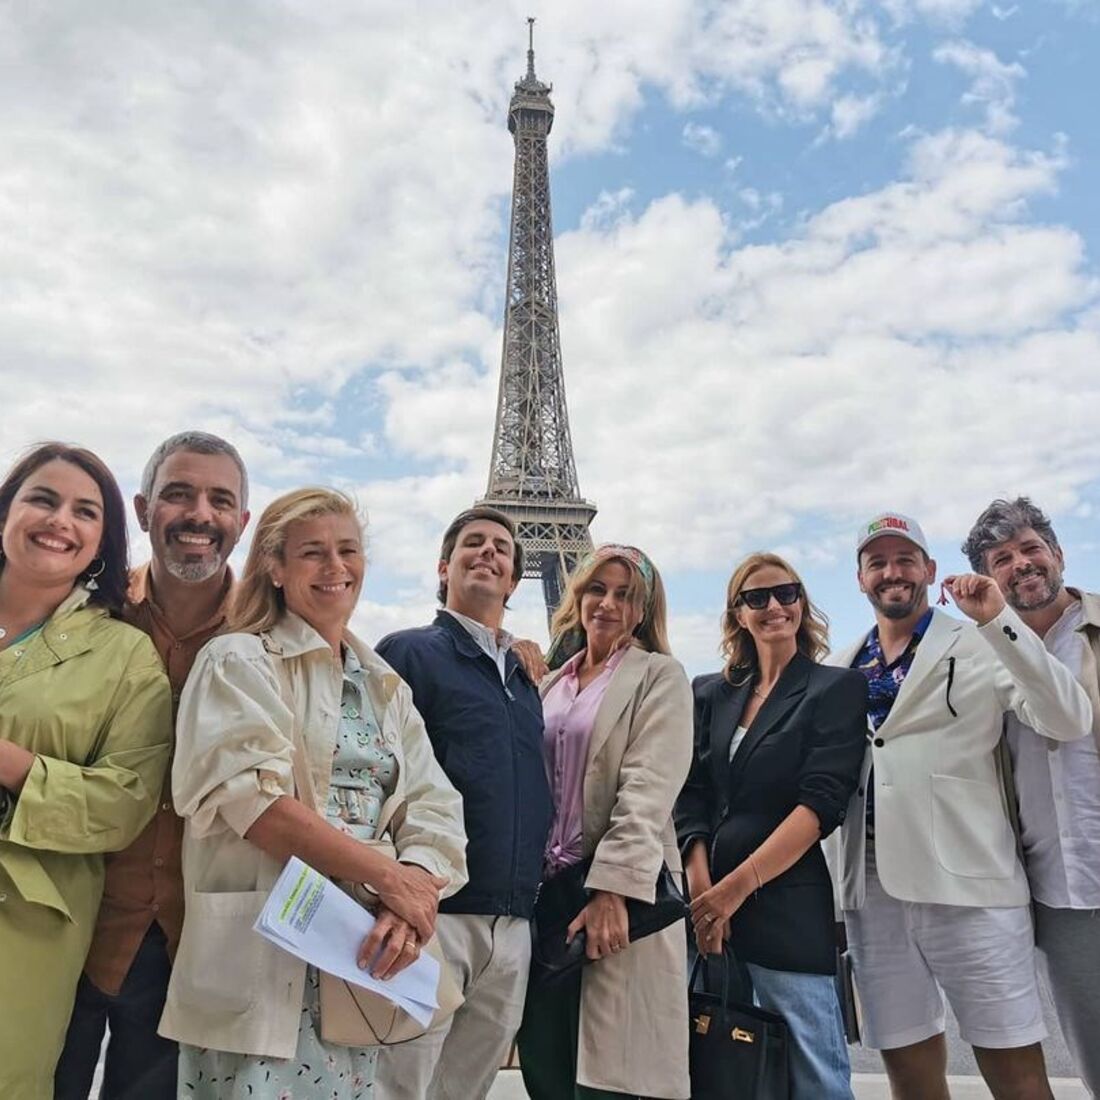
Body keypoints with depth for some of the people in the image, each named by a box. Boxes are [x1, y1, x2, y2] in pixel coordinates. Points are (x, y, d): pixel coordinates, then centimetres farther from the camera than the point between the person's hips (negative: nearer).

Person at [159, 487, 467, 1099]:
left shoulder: (386, 687, 14)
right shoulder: (241, 662, -3)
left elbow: (435, 811, 4)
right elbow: (255, 800, -17)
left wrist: (415, 886, -17)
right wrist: (389, 876, -18)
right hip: (259, 957, -5)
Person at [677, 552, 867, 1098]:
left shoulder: (836, 688, 0)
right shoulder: (710, 693, 12)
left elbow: (821, 803, -10)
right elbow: (690, 797, 6)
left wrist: (738, 887, -16)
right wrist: (702, 889, -9)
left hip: (787, 906, -4)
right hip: (706, 903, 4)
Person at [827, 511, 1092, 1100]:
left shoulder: (978, 646, 1)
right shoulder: (839, 669, 12)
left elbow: (1070, 722, -12)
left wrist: (1000, 620, -19)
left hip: (967, 884, -3)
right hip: (871, 888, 4)